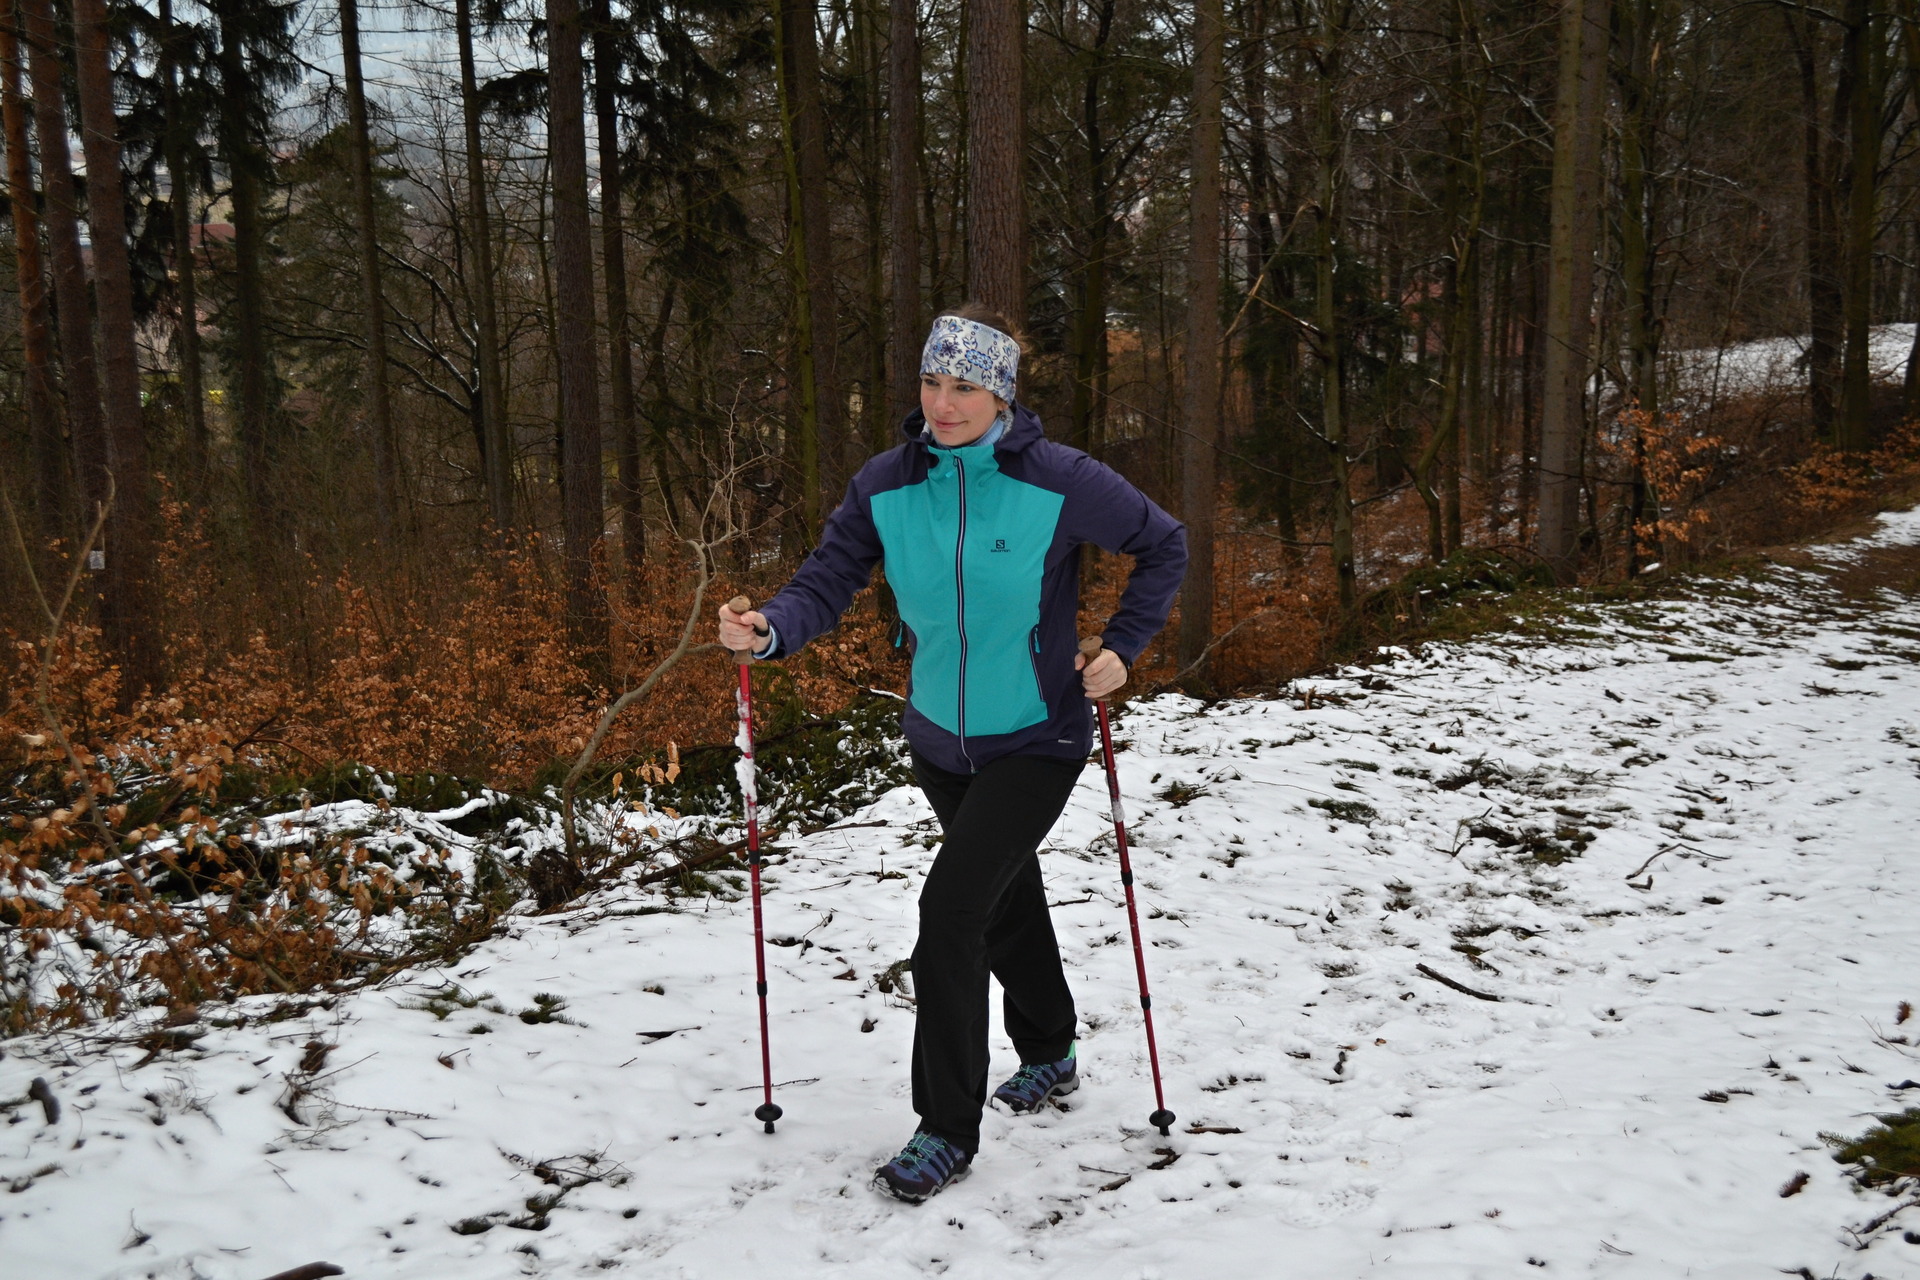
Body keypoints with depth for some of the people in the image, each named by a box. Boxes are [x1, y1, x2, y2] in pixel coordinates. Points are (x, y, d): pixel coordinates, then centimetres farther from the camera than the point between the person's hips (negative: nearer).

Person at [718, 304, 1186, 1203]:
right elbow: (826, 582, -12)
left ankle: (948, 1132, -2)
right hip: (939, 739, 5)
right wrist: (769, 628, -32)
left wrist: (1123, 647, -11)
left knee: (950, 906, -17)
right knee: (1007, 901, 22)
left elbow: (1164, 546, -3)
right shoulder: (886, 485, -7)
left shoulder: (1058, 481, -16)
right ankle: (1049, 1056, 48)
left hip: (1035, 741, -5)